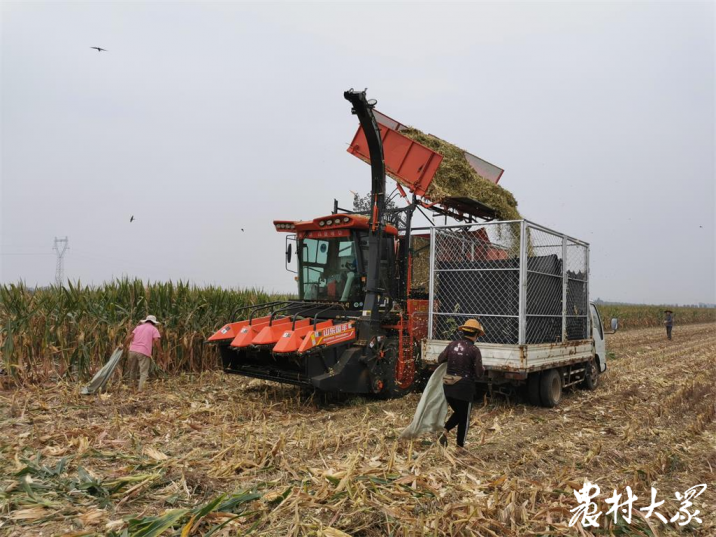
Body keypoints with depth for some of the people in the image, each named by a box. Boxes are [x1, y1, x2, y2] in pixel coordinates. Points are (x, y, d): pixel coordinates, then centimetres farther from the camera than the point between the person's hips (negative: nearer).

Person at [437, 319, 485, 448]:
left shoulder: (452, 345, 1)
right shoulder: (474, 350, -12)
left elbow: (440, 359, 13)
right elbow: (479, 373, -11)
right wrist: (482, 370, 11)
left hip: (448, 387, 5)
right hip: (464, 388, -5)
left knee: (458, 412, 25)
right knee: (464, 418, 14)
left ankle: (445, 431, 6)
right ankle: (460, 446, 19)